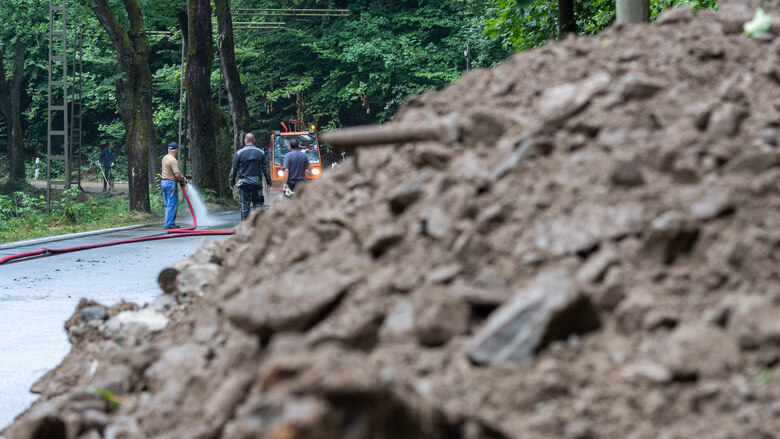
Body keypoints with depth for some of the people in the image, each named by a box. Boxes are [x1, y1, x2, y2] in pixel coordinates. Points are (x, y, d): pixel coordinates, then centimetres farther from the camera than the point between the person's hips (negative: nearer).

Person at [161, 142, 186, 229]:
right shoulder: (173, 160, -19)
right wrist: (183, 180, -5)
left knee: (167, 205, 13)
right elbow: (177, 175, -23)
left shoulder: (165, 158, 11)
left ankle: (169, 222, 16)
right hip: (171, 183, -9)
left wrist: (181, 177, 13)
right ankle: (169, 223, -4)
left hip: (163, 182, 9)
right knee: (172, 205, -4)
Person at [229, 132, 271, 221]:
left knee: (245, 205, 2)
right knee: (257, 204, 7)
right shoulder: (261, 152, 2)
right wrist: (268, 182, 14)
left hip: (244, 182, -1)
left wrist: (232, 183, 10)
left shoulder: (239, 153, -3)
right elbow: (266, 169, 6)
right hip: (257, 182, 2)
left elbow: (234, 169, 1)